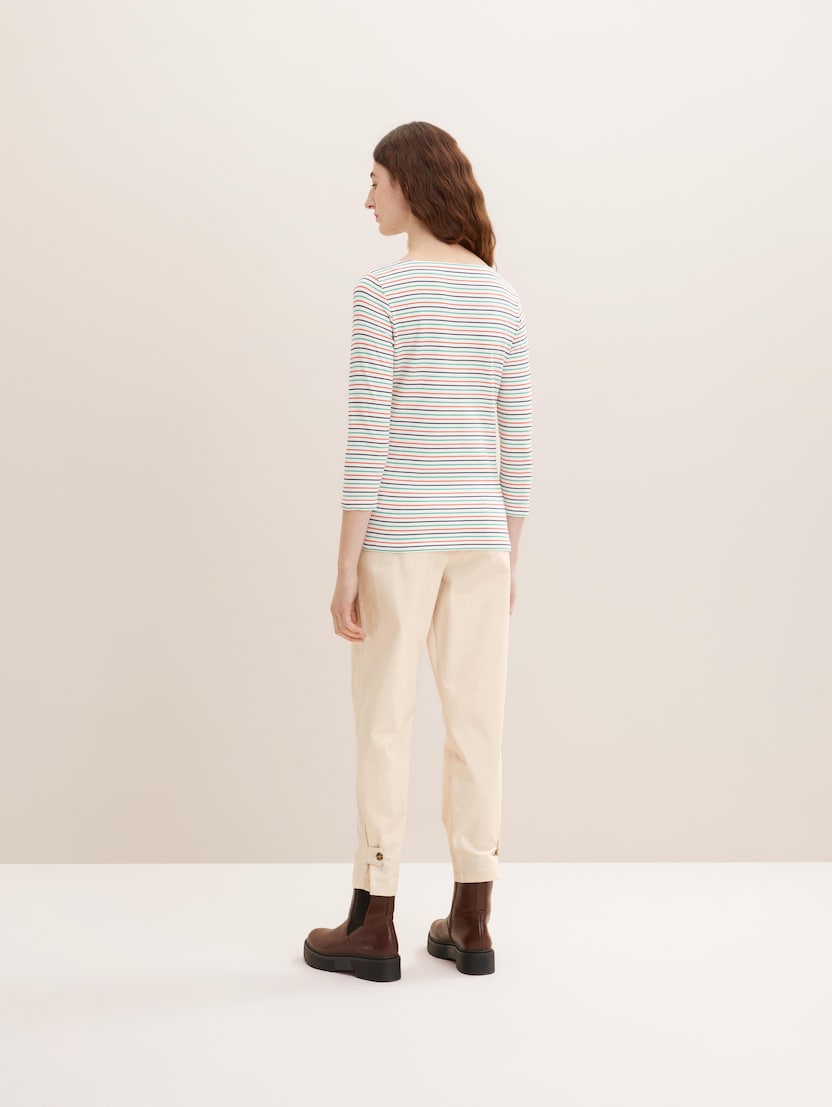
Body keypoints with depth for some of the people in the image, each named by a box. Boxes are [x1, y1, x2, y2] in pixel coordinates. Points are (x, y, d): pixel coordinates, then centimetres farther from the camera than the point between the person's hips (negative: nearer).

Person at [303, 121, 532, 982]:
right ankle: (470, 923, 15)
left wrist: (346, 568, -10)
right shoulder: (502, 297, 7)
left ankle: (373, 925, 11)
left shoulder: (382, 293, -12)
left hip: (399, 532, -5)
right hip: (480, 533, 5)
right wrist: (510, 556, 16)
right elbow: (516, 442, 8)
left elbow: (368, 439, -15)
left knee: (383, 724, 3)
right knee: (475, 721, 8)